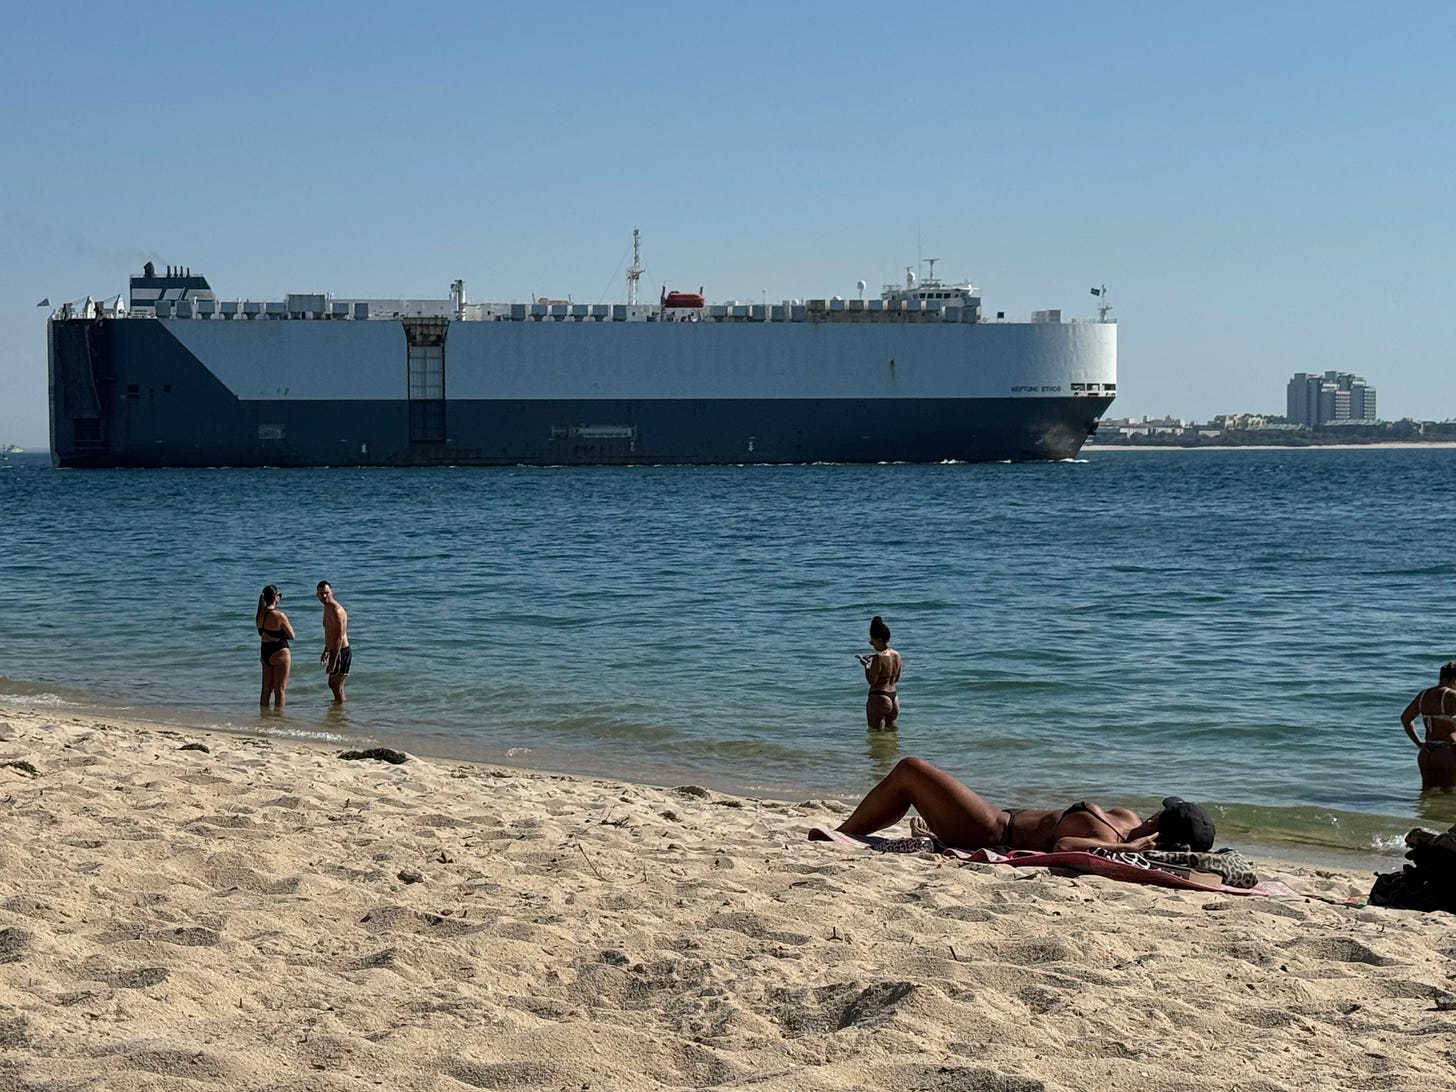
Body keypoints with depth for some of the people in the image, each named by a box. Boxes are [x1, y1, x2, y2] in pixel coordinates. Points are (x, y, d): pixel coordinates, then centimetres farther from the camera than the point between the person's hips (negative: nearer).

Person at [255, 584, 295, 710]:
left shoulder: (259, 615, 3)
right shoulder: (279, 615, -18)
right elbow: (291, 636, -9)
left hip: (264, 652, 7)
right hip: (279, 652, -7)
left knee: (266, 689, 16)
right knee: (280, 689, 1)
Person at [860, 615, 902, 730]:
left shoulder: (878, 657, -18)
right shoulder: (896, 655, 6)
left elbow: (872, 681, -15)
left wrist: (866, 665, -1)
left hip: (878, 698, -8)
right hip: (893, 697, 8)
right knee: (892, 730, 14)